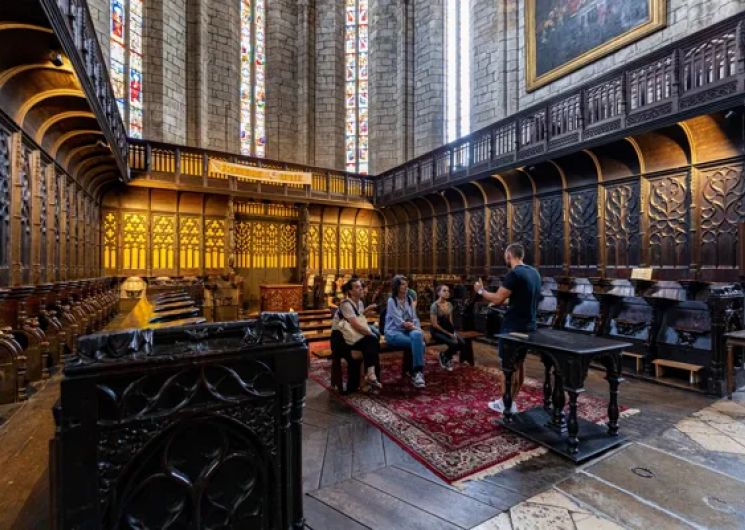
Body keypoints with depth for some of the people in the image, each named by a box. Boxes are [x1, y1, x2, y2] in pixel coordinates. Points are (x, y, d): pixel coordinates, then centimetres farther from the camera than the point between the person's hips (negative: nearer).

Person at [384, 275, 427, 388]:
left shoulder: (409, 299, 13)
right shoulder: (391, 301, -6)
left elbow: (414, 318, 11)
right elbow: (399, 321, -13)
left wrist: (418, 329, -7)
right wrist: (413, 327, -18)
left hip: (409, 331, 5)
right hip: (394, 332, -5)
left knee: (417, 336, -30)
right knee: (418, 342, -28)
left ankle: (417, 372, -22)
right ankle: (417, 372, -14)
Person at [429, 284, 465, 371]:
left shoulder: (449, 304, 6)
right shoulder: (435, 305, -15)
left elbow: (450, 321, 14)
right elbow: (435, 325, -17)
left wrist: (453, 332, -3)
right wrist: (448, 333, -15)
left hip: (448, 329, 7)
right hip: (437, 331, -7)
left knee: (462, 343, -16)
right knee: (454, 343, -27)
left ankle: (446, 356, 10)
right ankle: (444, 356, 5)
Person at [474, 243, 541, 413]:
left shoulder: (514, 274, -20)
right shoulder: (534, 273, 8)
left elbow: (497, 299, -19)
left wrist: (481, 290, -3)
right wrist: (507, 298, 25)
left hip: (514, 326, -9)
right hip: (528, 324, 9)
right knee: (519, 362, 17)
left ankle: (508, 404, 14)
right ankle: (511, 399, 29)